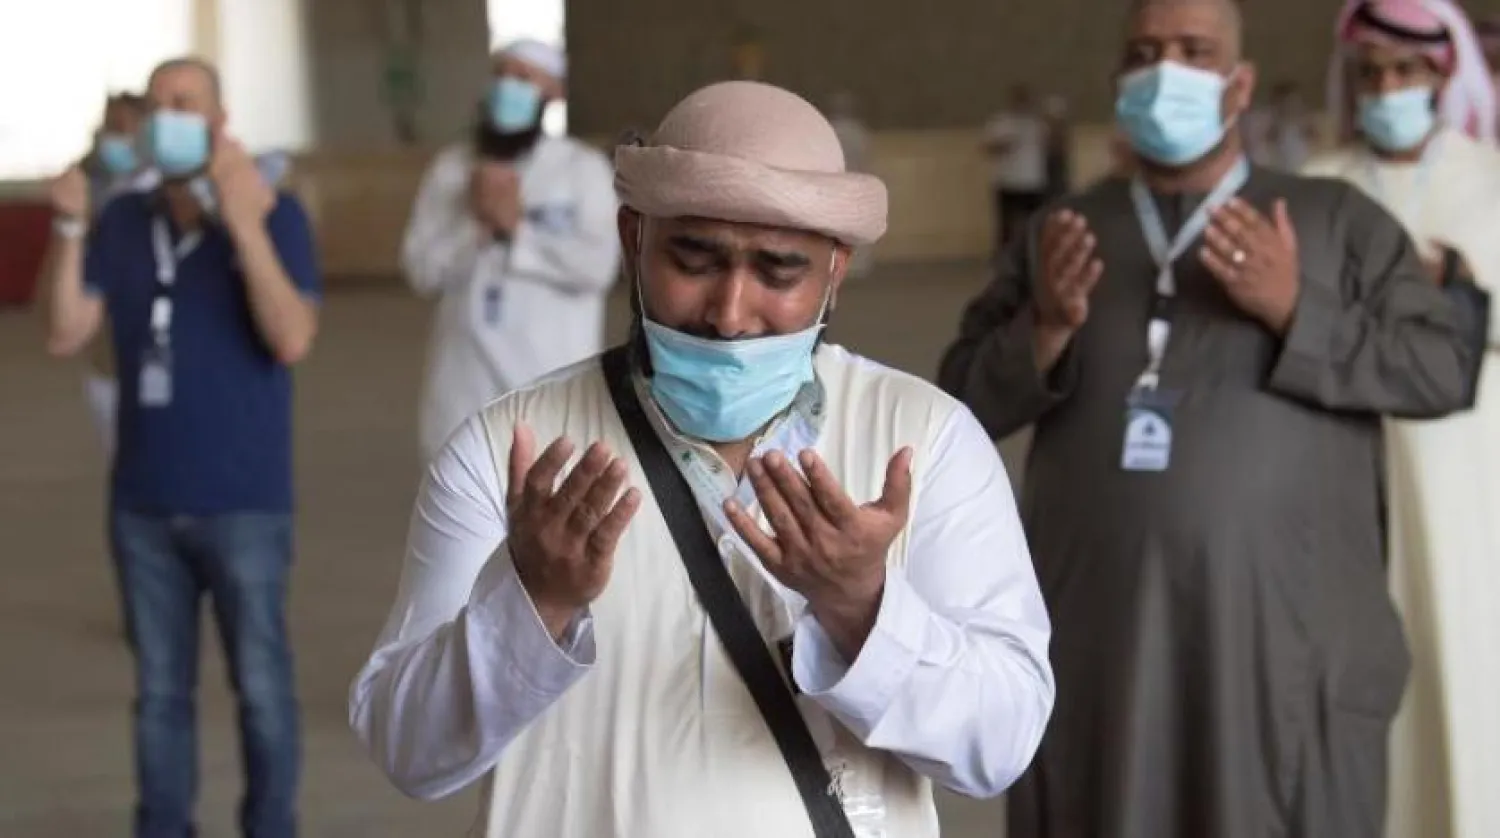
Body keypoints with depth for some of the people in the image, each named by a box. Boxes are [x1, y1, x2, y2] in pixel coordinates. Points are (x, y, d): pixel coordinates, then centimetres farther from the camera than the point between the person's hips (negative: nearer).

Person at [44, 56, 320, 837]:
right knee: (159, 689, 11)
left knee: (260, 686, 4)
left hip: (243, 502, -4)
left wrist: (246, 225, -28)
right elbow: (65, 335, -1)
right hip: (143, 502, 4)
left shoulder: (273, 213, -10)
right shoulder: (123, 222, 3)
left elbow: (292, 340, -21)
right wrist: (70, 228, -12)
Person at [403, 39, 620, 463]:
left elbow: (597, 264, -13)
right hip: (468, 380, 3)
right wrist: (476, 224, -14)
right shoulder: (451, 167, 8)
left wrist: (516, 228, -15)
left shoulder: (583, 168, -1)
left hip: (551, 380, -3)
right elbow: (422, 268, 1)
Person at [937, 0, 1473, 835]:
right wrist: (1046, 329, -12)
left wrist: (1295, 311, -15)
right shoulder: (1060, 232, 12)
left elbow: (1443, 367, -4)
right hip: (1098, 635, 2)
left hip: (1285, 640, -2)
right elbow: (964, 397, 7)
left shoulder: (1334, 219, 4)